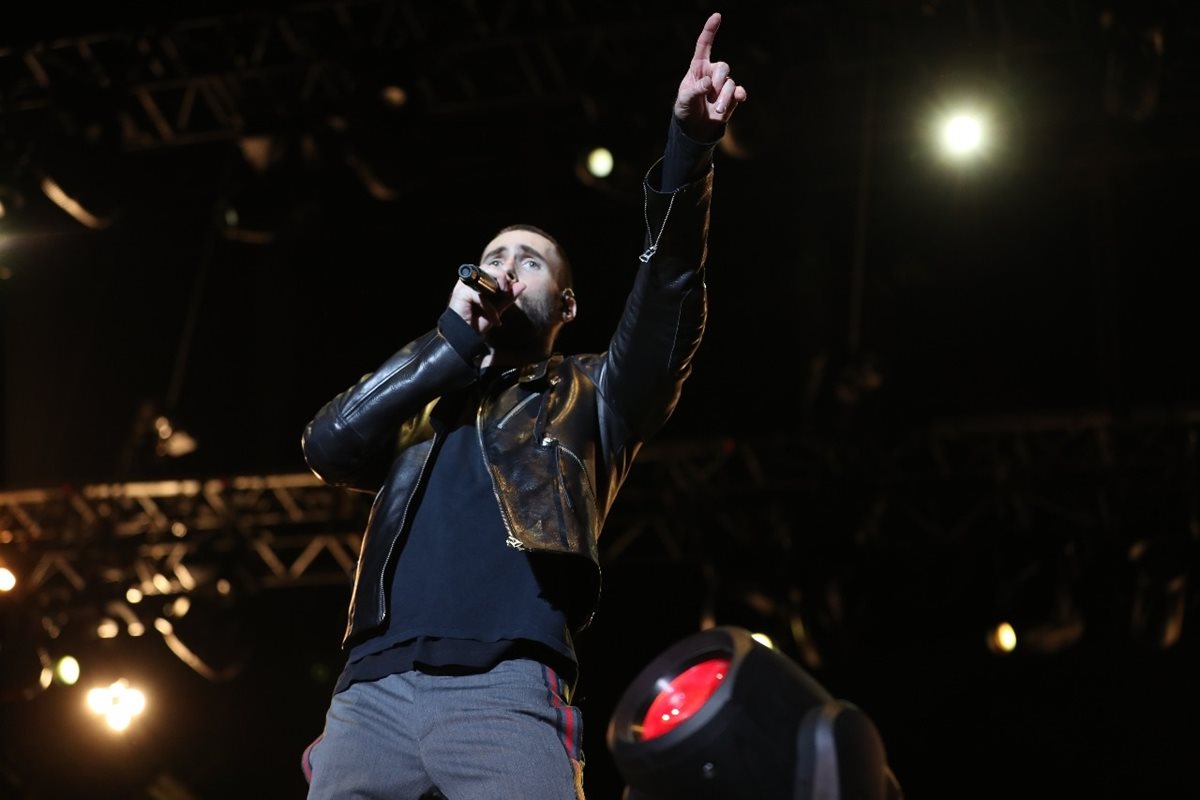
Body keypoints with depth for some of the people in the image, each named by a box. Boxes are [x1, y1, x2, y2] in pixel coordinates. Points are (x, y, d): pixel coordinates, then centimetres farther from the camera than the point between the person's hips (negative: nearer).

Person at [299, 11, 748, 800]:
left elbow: (666, 314, 6)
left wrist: (689, 148, -8)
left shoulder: (587, 397, 23)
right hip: (372, 691, 3)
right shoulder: (420, 404, 31)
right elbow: (328, 444, 13)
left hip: (505, 694, -3)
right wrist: (454, 337, 12)